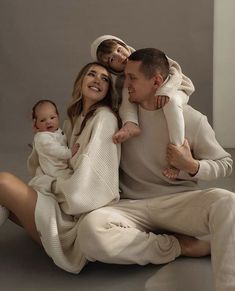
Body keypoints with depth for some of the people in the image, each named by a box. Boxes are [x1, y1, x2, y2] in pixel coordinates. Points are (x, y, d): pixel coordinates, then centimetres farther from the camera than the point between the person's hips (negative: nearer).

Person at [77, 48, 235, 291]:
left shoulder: (192, 119, -2)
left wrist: (192, 167, -13)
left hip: (179, 202, -2)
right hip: (132, 206, 3)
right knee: (91, 231, -34)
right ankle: (181, 245, -16)